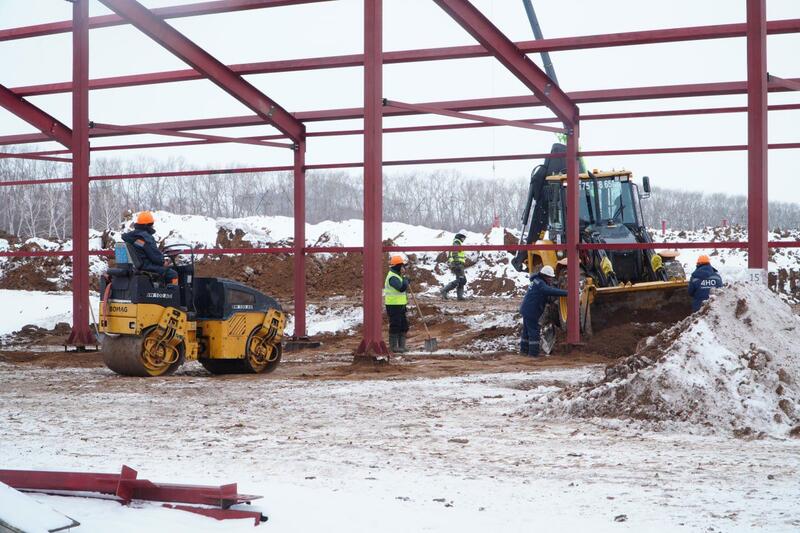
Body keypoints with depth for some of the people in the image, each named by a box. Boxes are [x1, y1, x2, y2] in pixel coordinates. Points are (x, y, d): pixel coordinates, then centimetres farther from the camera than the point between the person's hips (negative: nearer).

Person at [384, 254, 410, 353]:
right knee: (395, 326, -5)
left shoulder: (397, 276, 17)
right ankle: (393, 346, 1)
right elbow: (402, 288, -28)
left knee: (404, 326, 13)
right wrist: (406, 280, -10)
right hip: (393, 305, -10)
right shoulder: (392, 277, -18)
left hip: (400, 305, 10)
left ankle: (401, 345, 19)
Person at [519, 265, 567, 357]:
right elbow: (551, 291, -33)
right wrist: (566, 293, -36)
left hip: (526, 310, 10)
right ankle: (533, 352, -2)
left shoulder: (537, 281, 12)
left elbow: (550, 289, 18)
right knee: (533, 332, -5)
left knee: (526, 331, 18)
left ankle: (524, 350, 26)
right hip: (531, 311, -10)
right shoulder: (539, 283, -20)